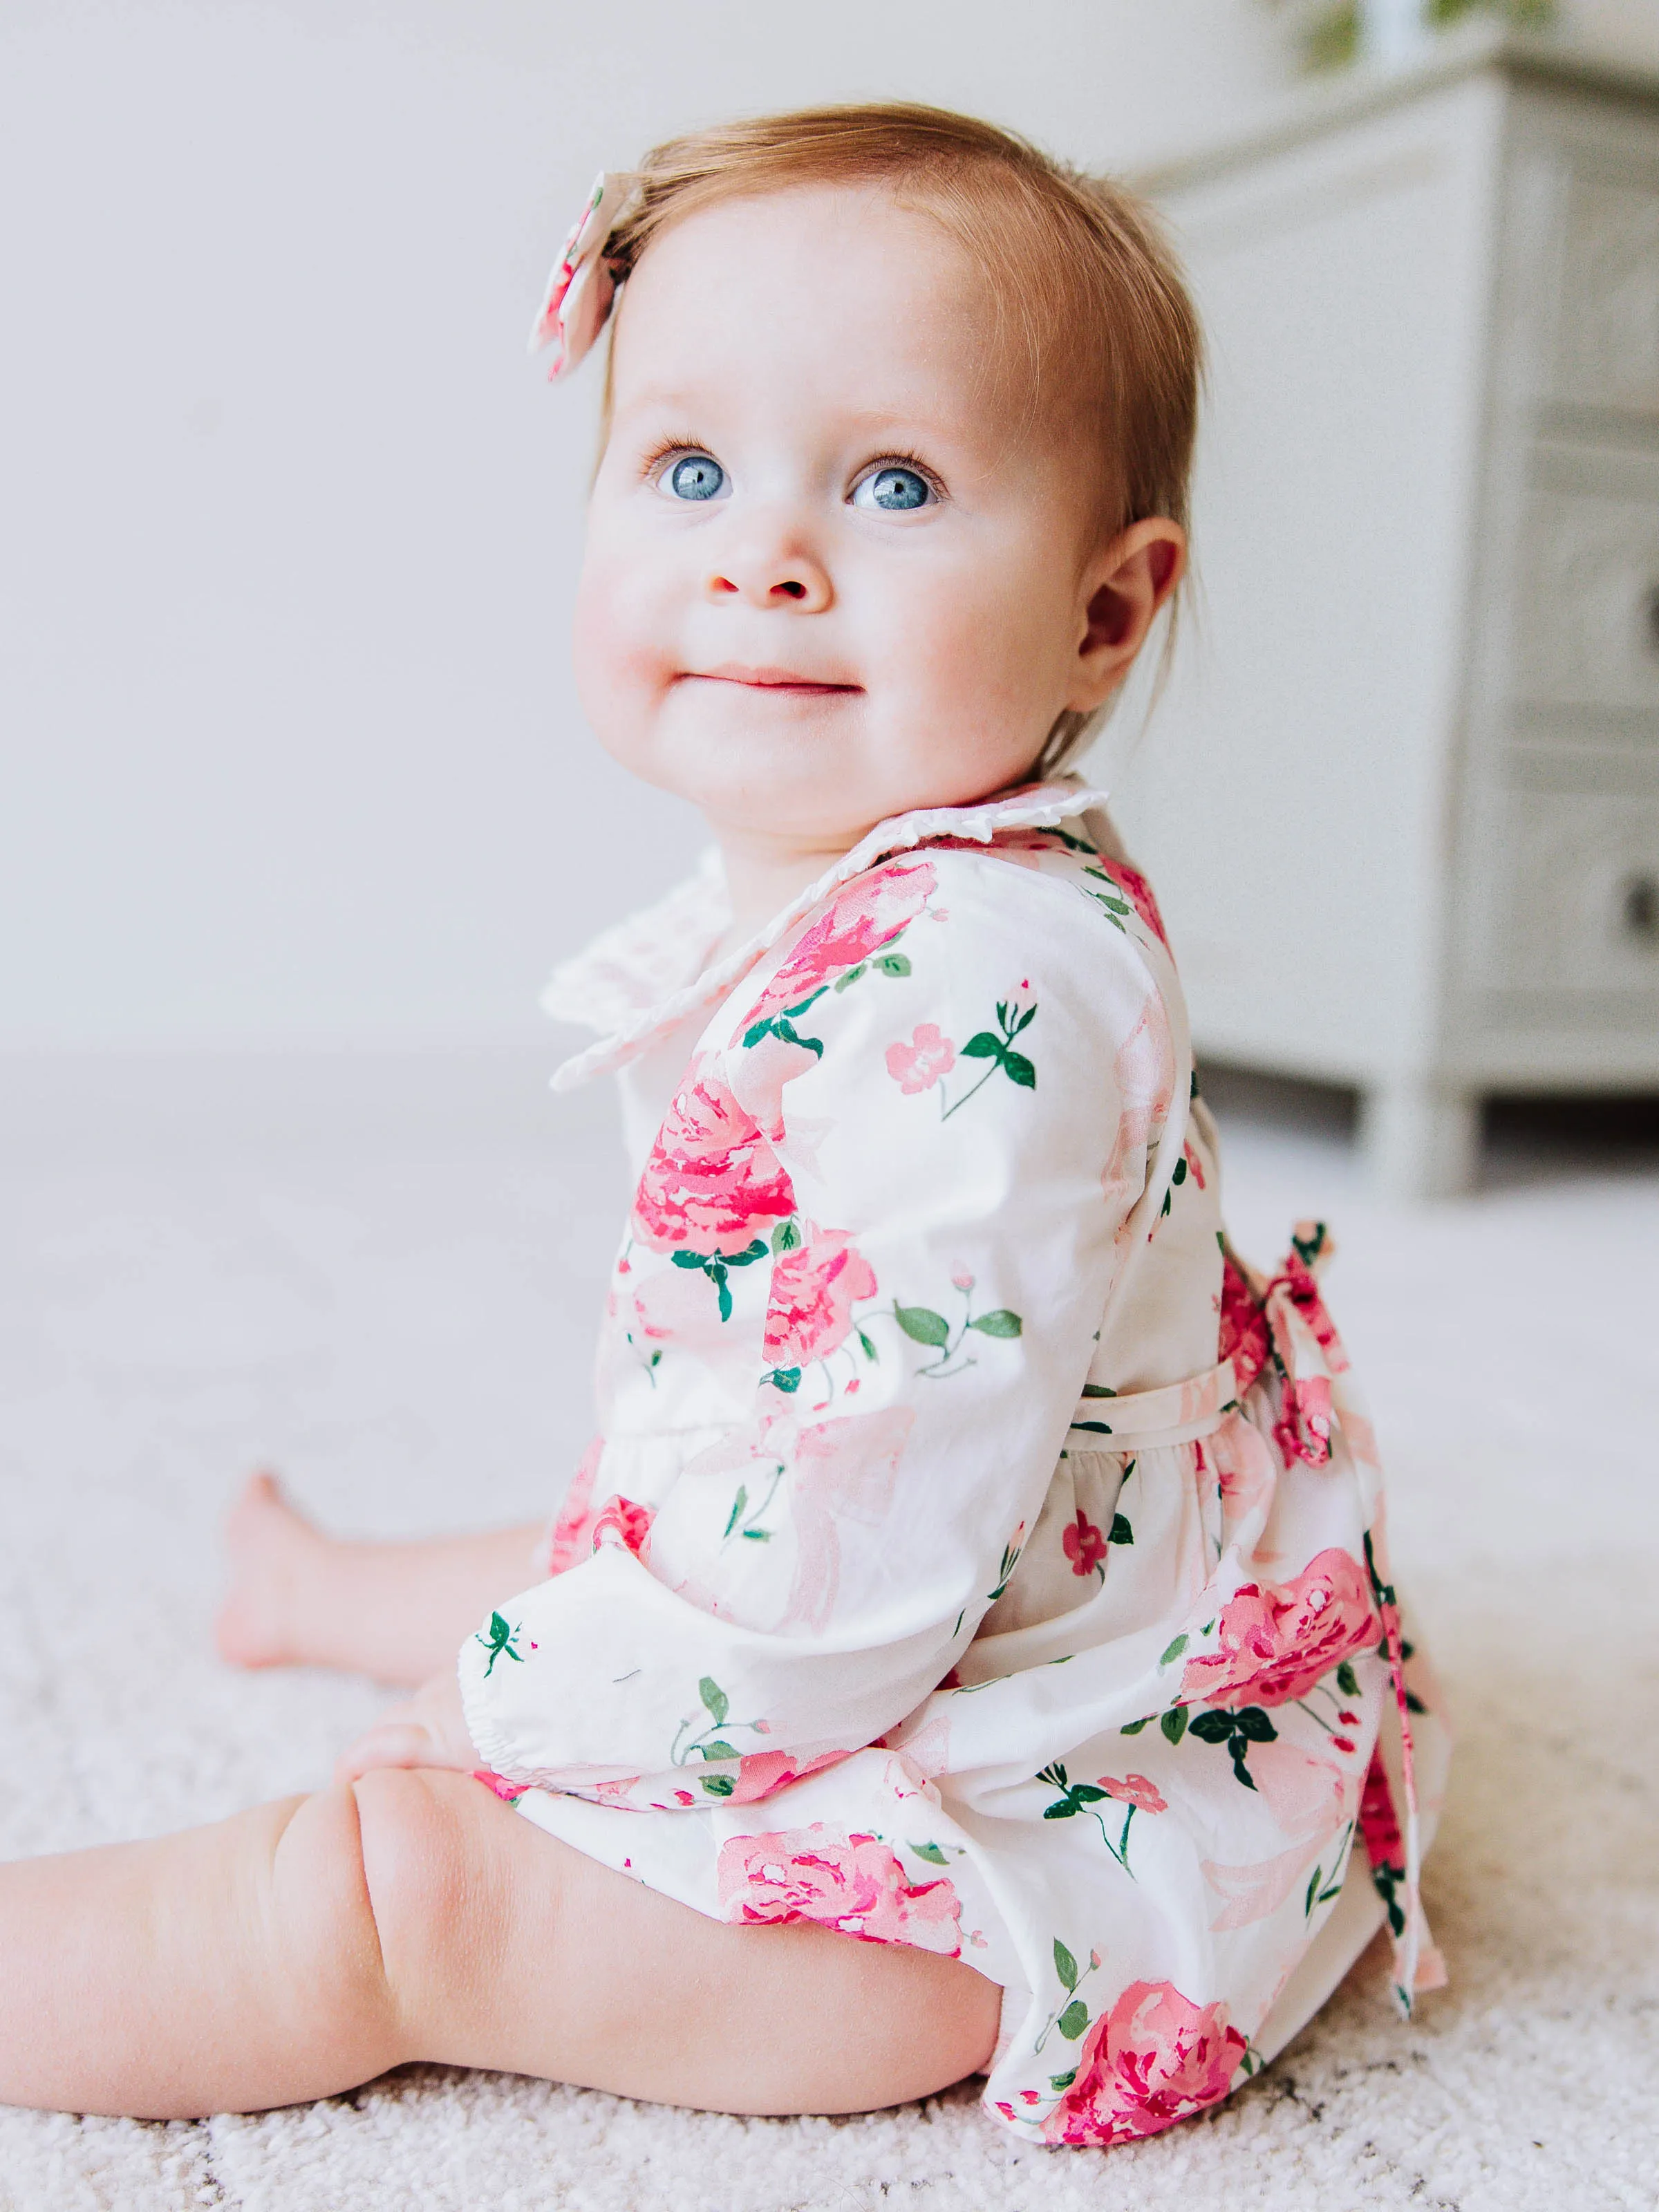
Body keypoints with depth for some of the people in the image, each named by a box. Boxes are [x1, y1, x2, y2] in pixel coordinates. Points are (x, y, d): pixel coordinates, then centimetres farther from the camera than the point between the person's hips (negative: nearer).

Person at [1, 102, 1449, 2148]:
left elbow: (859, 1549, -34)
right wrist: (561, 1623, 19)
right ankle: (318, 1594, 61)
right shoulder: (828, 910, 1)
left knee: (385, 1883, -12)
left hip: (1041, 1830, -10)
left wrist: (513, 1717, -20)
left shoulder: (975, 998, -33)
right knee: (549, 1590, 32)